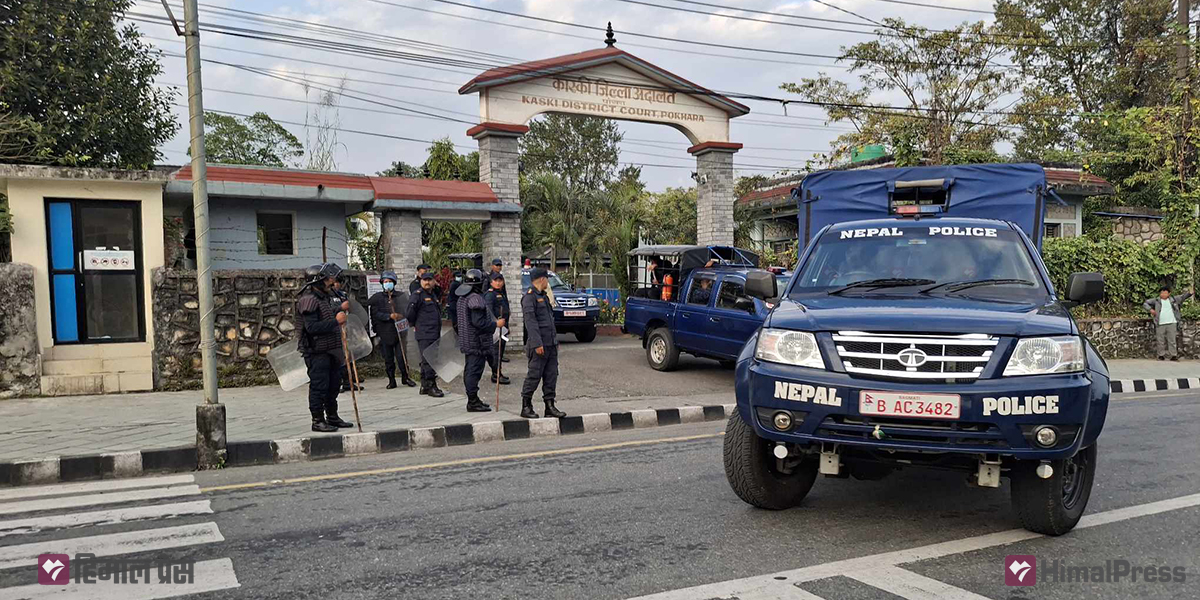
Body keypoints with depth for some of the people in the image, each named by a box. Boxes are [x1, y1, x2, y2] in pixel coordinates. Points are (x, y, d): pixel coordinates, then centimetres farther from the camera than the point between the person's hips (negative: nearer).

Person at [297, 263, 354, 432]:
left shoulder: (323, 298, 18)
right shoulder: (309, 300, -15)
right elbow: (312, 327, -24)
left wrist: (339, 313, 16)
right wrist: (335, 321, -24)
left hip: (329, 351, 10)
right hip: (316, 352, -10)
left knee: (332, 386, 14)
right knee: (319, 387, -4)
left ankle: (332, 417, 24)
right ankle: (318, 421, 4)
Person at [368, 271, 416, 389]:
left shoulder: (401, 296, 6)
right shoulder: (377, 297, 5)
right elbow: (376, 314, -5)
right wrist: (389, 316, -16)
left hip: (399, 331, 0)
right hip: (385, 332, 1)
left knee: (401, 356, -1)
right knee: (388, 358, 7)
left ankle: (405, 377, 15)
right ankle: (391, 380, 17)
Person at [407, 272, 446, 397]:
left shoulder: (434, 294, 19)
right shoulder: (418, 295, -7)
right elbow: (409, 313, -10)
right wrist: (414, 325, 2)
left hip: (434, 334, 9)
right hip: (424, 335, -8)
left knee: (427, 361, 13)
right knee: (428, 360, -10)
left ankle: (424, 386, 20)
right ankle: (431, 386, -8)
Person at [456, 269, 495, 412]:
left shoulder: (462, 298, 14)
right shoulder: (475, 298, -18)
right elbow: (479, 322, -24)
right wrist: (495, 324, -12)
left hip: (467, 342, 10)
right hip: (476, 342, -10)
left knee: (470, 370, 15)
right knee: (475, 370, -6)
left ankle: (473, 400, 24)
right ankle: (473, 402, -3)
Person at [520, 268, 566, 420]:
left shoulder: (543, 296, 20)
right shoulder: (529, 296, -10)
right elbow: (530, 321, -17)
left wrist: (555, 340, 21)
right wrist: (537, 344, -23)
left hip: (551, 344, 9)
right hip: (539, 344, -9)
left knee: (551, 376, 6)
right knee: (534, 376, -4)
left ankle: (550, 406, 10)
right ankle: (526, 407, 5)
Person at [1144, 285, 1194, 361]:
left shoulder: (1173, 299, 13)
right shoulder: (1156, 301, 7)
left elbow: (1183, 297, 13)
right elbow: (1145, 304, 8)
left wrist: (1190, 293, -4)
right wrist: (1150, 309, -8)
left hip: (1171, 323, 1)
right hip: (1160, 325, -1)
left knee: (1172, 340, 0)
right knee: (1161, 341, 2)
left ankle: (1174, 355, 2)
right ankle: (1161, 355, 9)